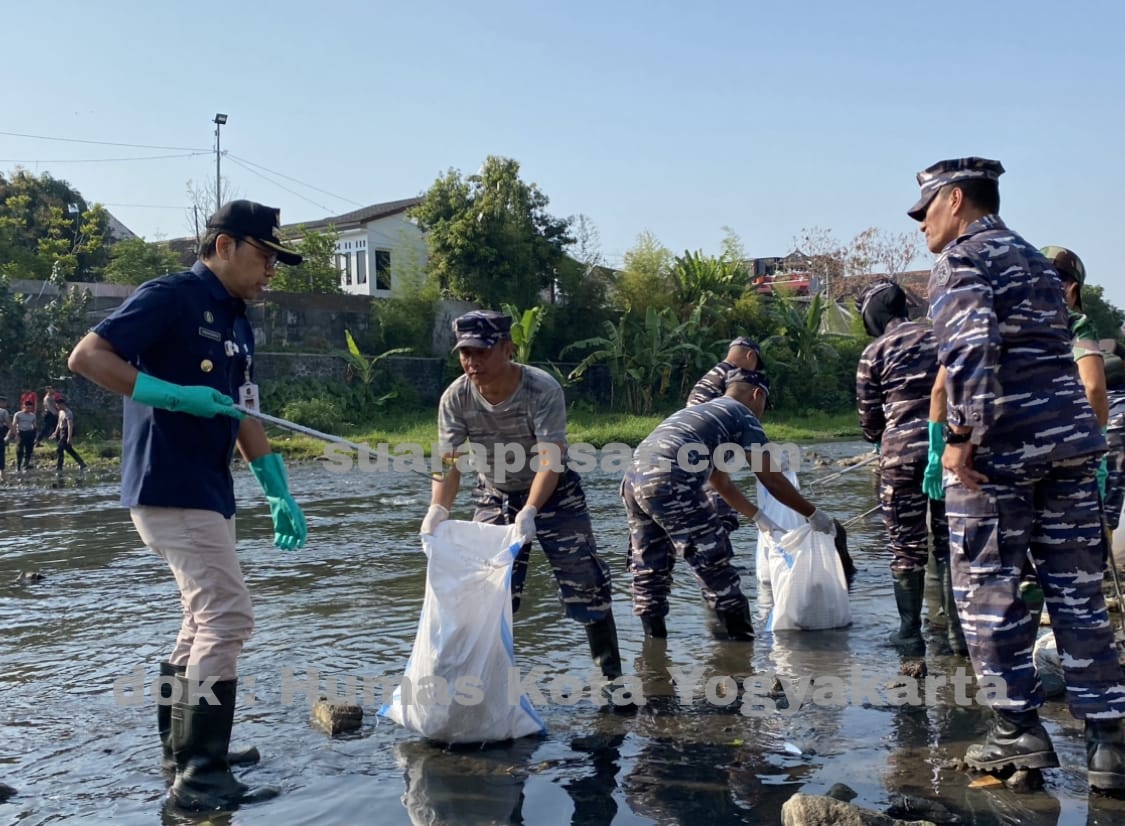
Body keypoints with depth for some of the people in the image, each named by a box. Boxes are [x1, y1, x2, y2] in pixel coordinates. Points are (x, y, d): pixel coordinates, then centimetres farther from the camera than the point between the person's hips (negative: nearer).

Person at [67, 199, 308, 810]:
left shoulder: (237, 322, 16)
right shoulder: (171, 296, -10)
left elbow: (242, 416, 18)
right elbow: (86, 356, -16)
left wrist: (279, 493, 14)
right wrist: (175, 395, -24)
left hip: (207, 489, 10)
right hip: (169, 485, -10)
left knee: (207, 618, 16)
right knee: (227, 617, -13)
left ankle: (182, 744, 29)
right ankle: (199, 774, -7)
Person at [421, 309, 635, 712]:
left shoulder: (542, 389, -28)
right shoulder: (456, 398, -17)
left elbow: (550, 460, -33)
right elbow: (449, 462, -17)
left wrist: (530, 512, -47)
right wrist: (438, 509, -35)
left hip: (553, 494, -3)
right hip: (494, 498, 4)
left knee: (585, 586, -3)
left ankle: (612, 678, 11)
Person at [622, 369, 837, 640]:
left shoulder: (700, 412, 33)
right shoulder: (742, 416, 10)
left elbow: (721, 483, 39)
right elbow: (773, 480, 7)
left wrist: (759, 518, 44)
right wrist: (814, 514, 18)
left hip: (634, 481, 8)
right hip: (670, 485, -8)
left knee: (649, 572, 18)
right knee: (716, 568, 3)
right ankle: (741, 639, 10)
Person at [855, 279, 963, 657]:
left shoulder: (874, 353, 0)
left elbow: (870, 419, 4)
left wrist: (880, 438, 24)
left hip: (901, 452, -3)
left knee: (907, 546, 6)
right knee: (950, 541, 10)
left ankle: (910, 633, 10)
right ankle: (958, 631, 12)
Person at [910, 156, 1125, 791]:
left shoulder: (961, 259, -4)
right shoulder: (1037, 261, 22)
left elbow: (971, 349, -20)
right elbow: (1054, 351, 21)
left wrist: (962, 437, -18)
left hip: (1000, 449, -7)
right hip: (1070, 440, 8)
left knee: (989, 592, 4)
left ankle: (1020, 733, 9)